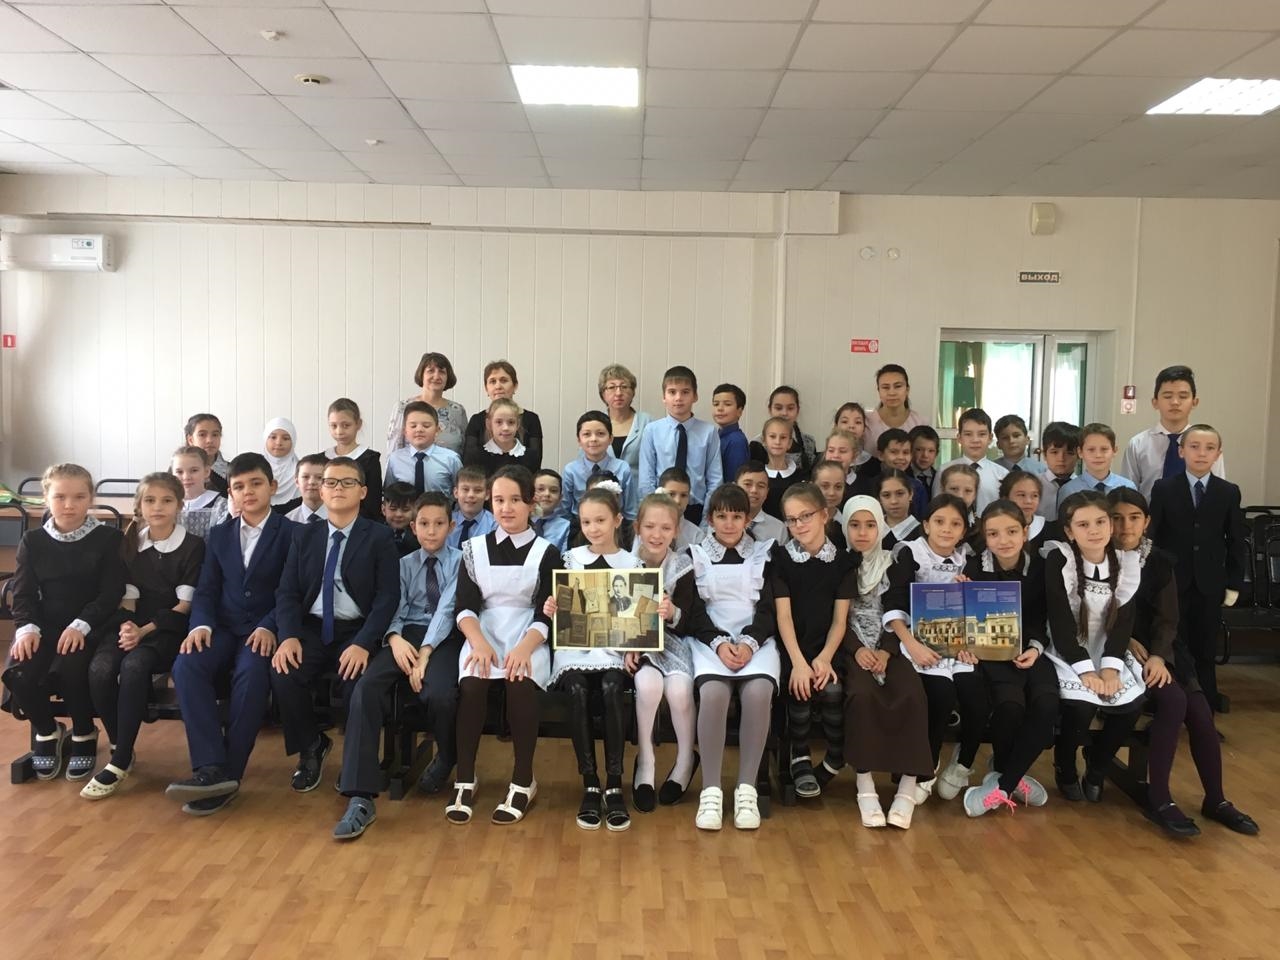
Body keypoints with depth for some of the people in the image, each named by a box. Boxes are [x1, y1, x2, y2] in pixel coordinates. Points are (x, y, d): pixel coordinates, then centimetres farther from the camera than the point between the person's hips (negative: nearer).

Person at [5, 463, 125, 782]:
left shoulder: (109, 538, -2)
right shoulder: (32, 541, 8)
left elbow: (111, 593, -7)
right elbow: (23, 593, 5)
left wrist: (80, 625, -20)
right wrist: (27, 627, -15)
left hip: (91, 626, -3)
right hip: (45, 625, 3)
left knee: (70, 668, -33)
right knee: (18, 674, -24)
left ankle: (84, 735, -4)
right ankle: (47, 731, 7)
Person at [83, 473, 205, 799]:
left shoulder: (193, 546, -2)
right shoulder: (130, 544, 12)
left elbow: (184, 606, -6)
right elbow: (127, 596, 8)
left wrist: (145, 631, -16)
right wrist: (127, 625, -13)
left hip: (169, 628, -4)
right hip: (132, 625, 4)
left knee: (134, 665, -34)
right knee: (100, 668, -28)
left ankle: (120, 761, -25)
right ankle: (118, 746, -8)